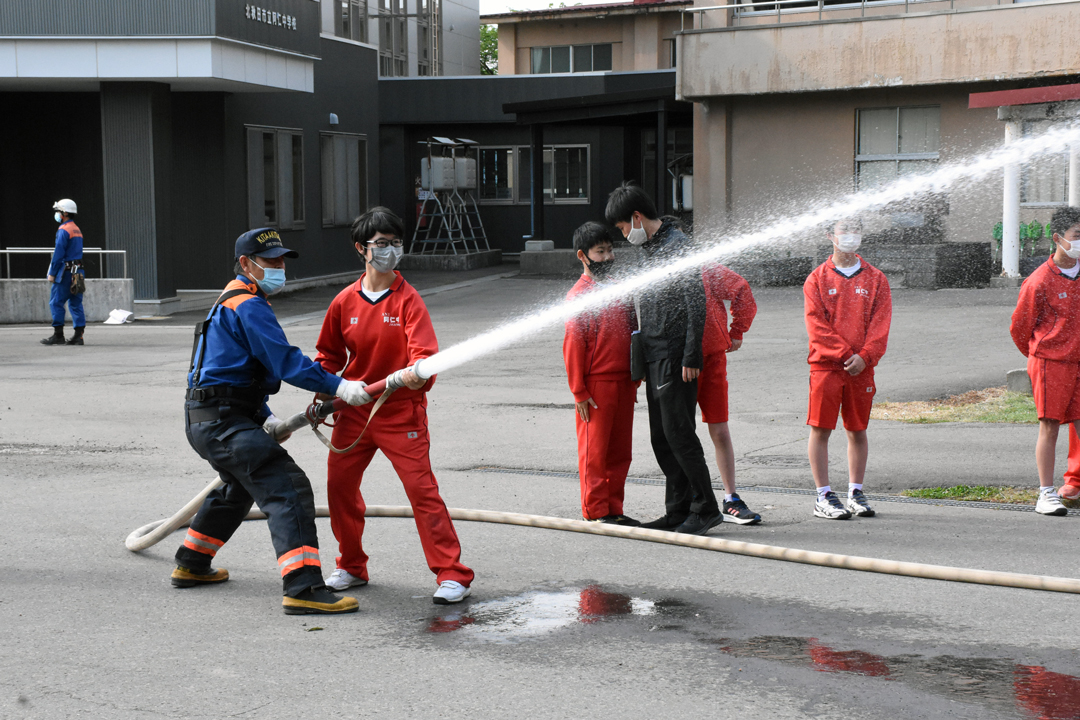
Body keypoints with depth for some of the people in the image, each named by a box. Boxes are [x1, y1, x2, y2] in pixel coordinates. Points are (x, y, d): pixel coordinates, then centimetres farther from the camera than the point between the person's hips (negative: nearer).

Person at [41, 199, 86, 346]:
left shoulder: (63, 230, -12)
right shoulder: (77, 230, 16)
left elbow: (58, 254, -15)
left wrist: (52, 273, -11)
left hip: (66, 272, -8)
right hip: (78, 271, 8)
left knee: (56, 302, -3)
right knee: (75, 303, 7)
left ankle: (58, 334, -3)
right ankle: (78, 335, 4)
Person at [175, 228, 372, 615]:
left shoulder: (233, 303, 20)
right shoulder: (248, 306, -14)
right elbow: (285, 362, -23)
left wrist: (265, 418, 16)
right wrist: (338, 386, -26)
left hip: (207, 422, 11)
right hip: (224, 423, -11)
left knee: (238, 488, 33)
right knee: (287, 488, -19)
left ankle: (191, 565, 45)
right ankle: (302, 589, -29)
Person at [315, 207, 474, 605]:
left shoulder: (408, 299, -8)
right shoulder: (345, 301, 3)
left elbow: (424, 351, -18)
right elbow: (329, 355, 16)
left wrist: (418, 374, -40)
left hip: (401, 411, -4)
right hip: (354, 410, 5)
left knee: (422, 488, -10)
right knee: (339, 485, 9)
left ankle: (453, 575, -7)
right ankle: (352, 567, 28)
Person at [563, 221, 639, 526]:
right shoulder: (579, 294, -9)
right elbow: (573, 345, -11)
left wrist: (634, 380, 18)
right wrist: (579, 391, -13)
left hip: (623, 383, 7)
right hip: (596, 384, -7)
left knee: (620, 451, 10)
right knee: (594, 451, 0)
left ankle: (614, 510, 18)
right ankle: (595, 512, 6)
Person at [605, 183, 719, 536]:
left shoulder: (677, 245, -12)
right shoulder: (649, 247, 17)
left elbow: (697, 301, -16)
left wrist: (691, 357, -19)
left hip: (676, 358, -9)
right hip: (654, 357, 9)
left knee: (678, 431, -8)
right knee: (661, 437, 10)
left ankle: (706, 508, -1)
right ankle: (678, 509, 15)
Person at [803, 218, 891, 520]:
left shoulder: (876, 279, 9)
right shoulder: (817, 279, 3)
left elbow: (880, 323, 1)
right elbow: (816, 323, -5)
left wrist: (864, 356, -12)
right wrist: (844, 353, -13)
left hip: (862, 368, 2)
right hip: (825, 364, -2)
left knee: (858, 430, 8)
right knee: (820, 429, -3)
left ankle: (855, 494, 17)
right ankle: (823, 497, 3)